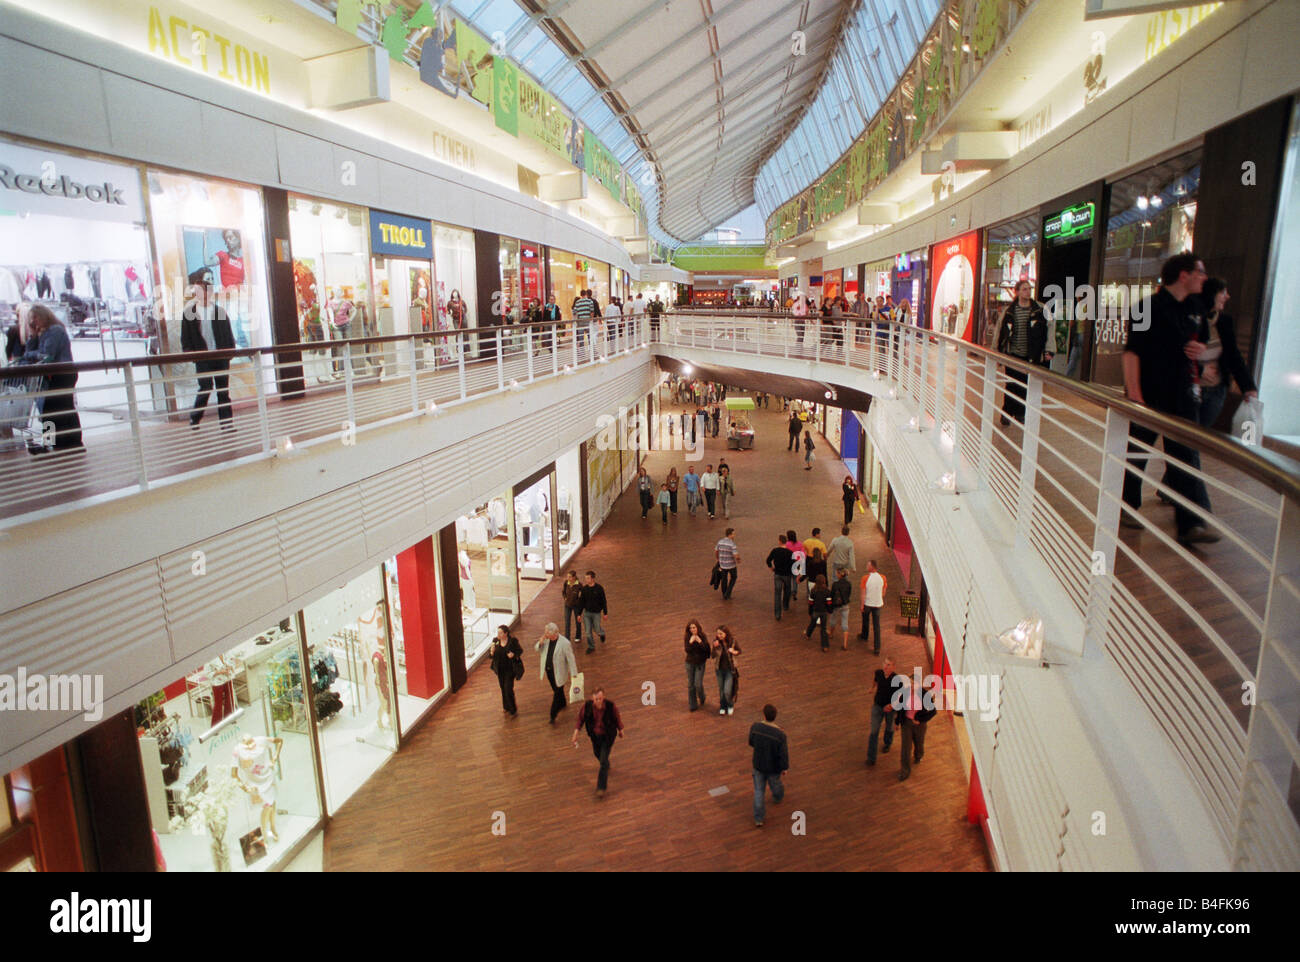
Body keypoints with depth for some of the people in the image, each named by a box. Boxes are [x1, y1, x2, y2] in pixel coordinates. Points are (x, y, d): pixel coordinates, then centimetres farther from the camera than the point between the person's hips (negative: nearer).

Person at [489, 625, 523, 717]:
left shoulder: (513, 641, -16)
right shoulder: (495, 641, -6)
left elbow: (520, 650, -3)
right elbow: (492, 655, 3)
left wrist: (514, 655, -22)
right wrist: (492, 652, -20)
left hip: (509, 669, -4)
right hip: (499, 669, 4)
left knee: (508, 689, -5)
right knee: (503, 688, 17)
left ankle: (513, 710, 11)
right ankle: (506, 707, 38)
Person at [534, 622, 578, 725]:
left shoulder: (565, 643, -26)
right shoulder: (546, 639, -10)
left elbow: (571, 659, -18)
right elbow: (536, 649, 2)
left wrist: (573, 675, -15)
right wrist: (540, 642, -22)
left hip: (559, 673, -6)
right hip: (548, 670, 6)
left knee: (557, 693, 5)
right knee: (556, 690, 26)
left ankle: (553, 716, 18)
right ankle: (563, 703, 52)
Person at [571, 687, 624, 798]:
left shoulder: (611, 706, -30)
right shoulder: (587, 705, -26)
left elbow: (617, 718, -11)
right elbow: (580, 718, -11)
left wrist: (620, 730, 5)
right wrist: (576, 733, -19)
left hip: (608, 735, -4)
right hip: (595, 735, 4)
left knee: (603, 760, -6)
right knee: (597, 753, 27)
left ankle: (601, 787, 8)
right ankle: (606, 767, 61)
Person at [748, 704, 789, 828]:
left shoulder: (755, 727, -23)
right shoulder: (780, 734, -32)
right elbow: (783, 754, -23)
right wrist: (785, 767, -4)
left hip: (758, 764, 1)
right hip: (774, 767, -1)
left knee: (759, 791, 17)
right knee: (775, 783, 30)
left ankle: (758, 819, 22)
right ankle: (777, 799, 61)